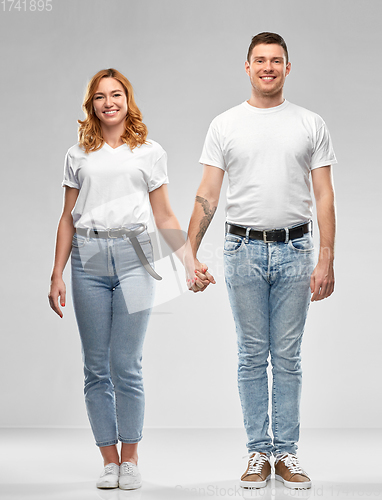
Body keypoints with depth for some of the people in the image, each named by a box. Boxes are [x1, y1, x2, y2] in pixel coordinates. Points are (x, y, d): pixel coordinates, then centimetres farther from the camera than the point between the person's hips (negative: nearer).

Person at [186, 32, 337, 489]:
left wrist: (326, 260, -8)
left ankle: (286, 452, 14)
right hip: (244, 250, 0)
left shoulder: (310, 125, 3)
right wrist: (189, 254, -7)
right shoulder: (225, 126, 3)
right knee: (252, 356, 6)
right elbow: (207, 195, 1)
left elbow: (324, 196, 0)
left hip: (295, 251, 0)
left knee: (287, 358, 6)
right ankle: (259, 451, 15)